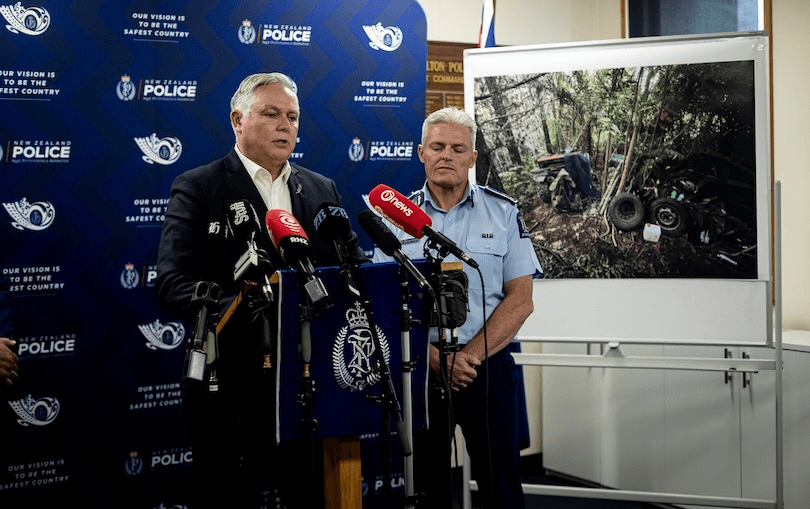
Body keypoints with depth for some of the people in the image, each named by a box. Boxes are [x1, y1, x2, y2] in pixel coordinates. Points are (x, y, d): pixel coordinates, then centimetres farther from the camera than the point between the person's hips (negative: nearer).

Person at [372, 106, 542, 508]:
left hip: (487, 366, -1)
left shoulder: (503, 213, 3)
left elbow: (520, 299, -3)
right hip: (418, 369, 1)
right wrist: (434, 356, -14)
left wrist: (470, 355, -14)